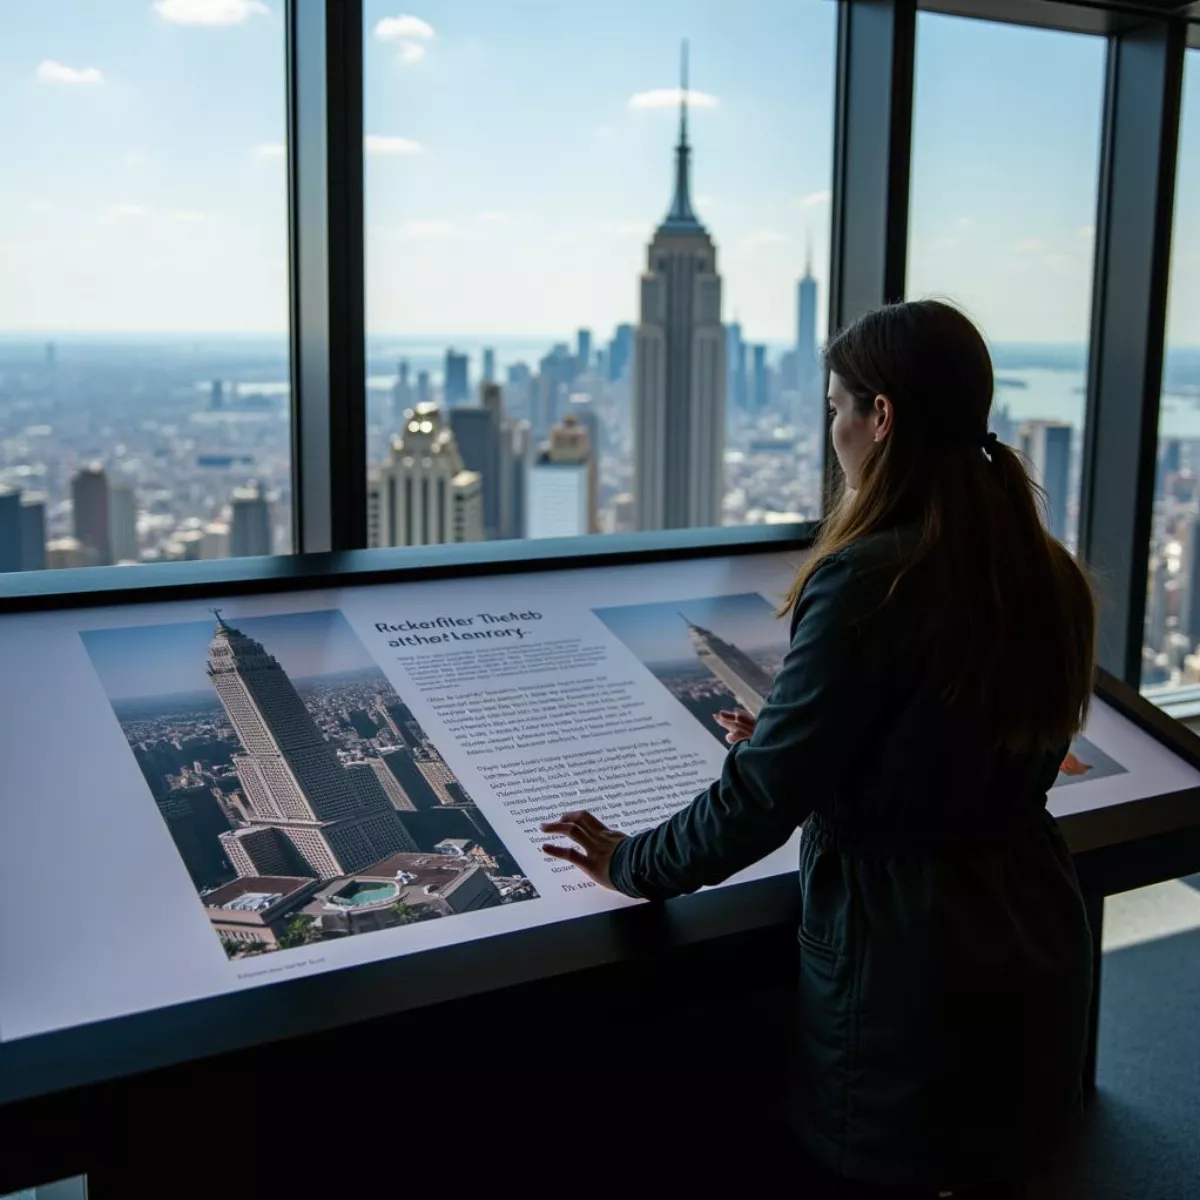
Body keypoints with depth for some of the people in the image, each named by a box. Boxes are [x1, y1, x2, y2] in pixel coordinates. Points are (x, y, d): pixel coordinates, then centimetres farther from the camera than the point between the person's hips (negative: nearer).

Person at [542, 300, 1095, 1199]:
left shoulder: (869, 583, -22)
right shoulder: (1049, 577, 1)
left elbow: (765, 794, -20)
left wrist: (633, 864, -4)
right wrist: (788, 748, 16)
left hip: (908, 967, -7)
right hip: (1039, 956, 7)